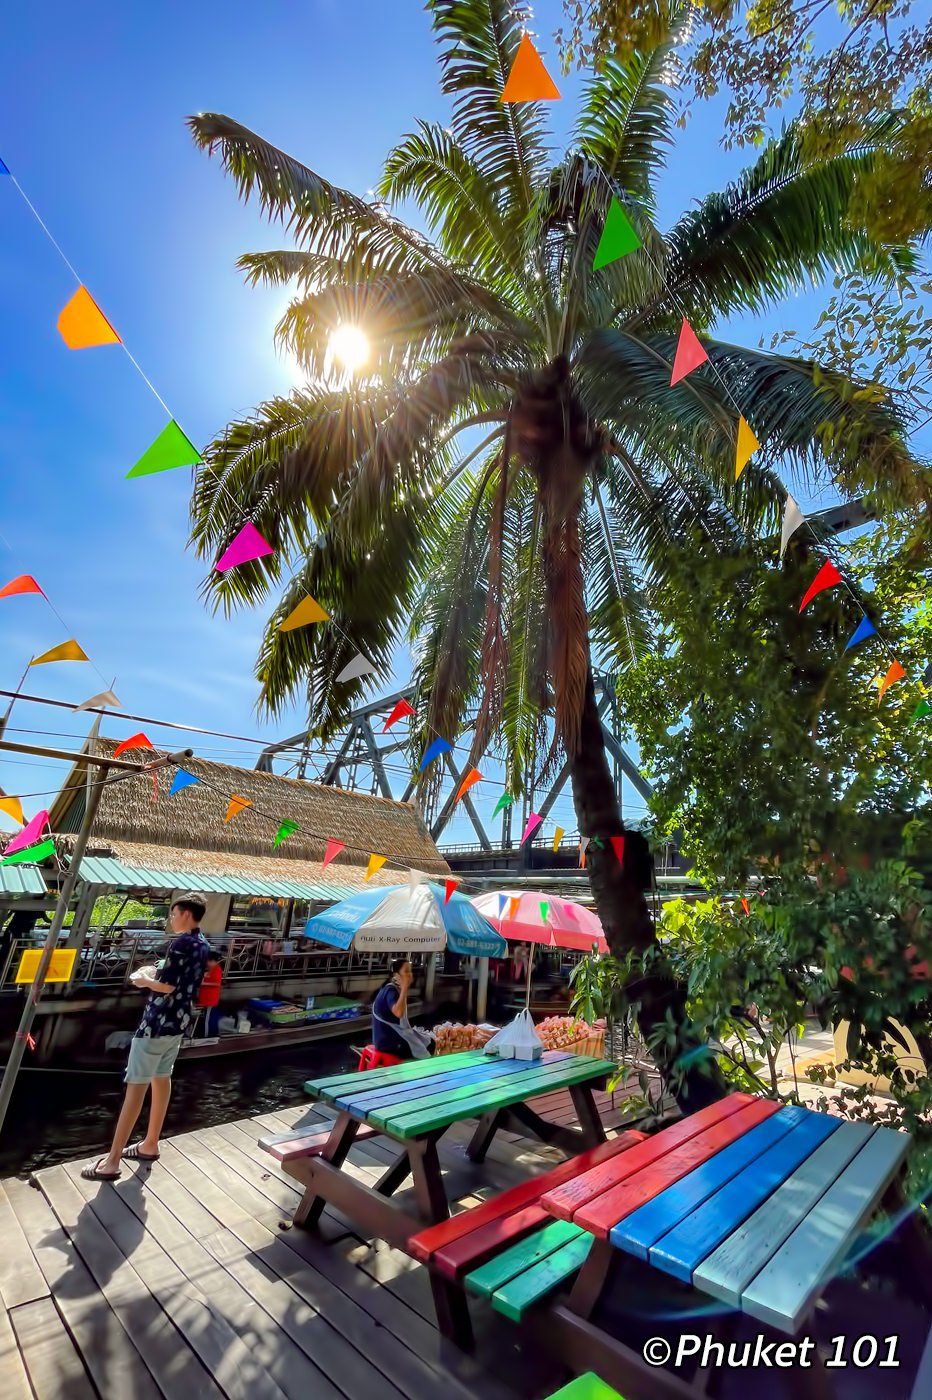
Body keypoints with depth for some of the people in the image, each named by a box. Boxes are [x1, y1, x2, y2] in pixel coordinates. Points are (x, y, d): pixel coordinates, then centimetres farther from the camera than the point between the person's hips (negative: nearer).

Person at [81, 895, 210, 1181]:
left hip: (159, 1022, -9)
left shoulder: (181, 943, -22)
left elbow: (167, 986, -22)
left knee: (135, 1086, -1)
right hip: (179, 1020, 9)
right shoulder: (203, 945, 7)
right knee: (162, 1079, 18)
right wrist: (155, 973, 11)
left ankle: (112, 1162, 7)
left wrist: (144, 980, -4)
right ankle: (150, 1145, 30)